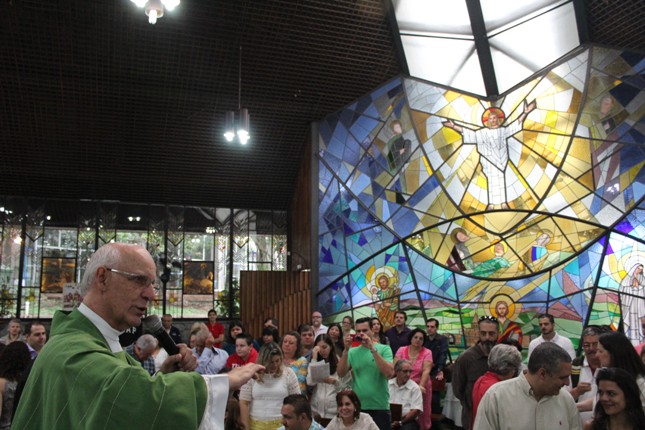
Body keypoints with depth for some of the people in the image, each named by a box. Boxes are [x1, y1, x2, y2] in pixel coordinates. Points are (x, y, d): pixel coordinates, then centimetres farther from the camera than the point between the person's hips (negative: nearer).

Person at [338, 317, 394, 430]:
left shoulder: (384, 349, -3)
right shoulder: (352, 352, 6)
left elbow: (389, 373, -18)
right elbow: (341, 374, -5)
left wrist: (372, 348, -21)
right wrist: (346, 350, -16)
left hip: (379, 407, -3)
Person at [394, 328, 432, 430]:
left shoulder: (427, 352, -4)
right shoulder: (401, 350, 1)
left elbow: (426, 371, -15)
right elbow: (394, 367, -4)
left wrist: (421, 386, -28)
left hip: (420, 386, -1)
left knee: (422, 414, 6)